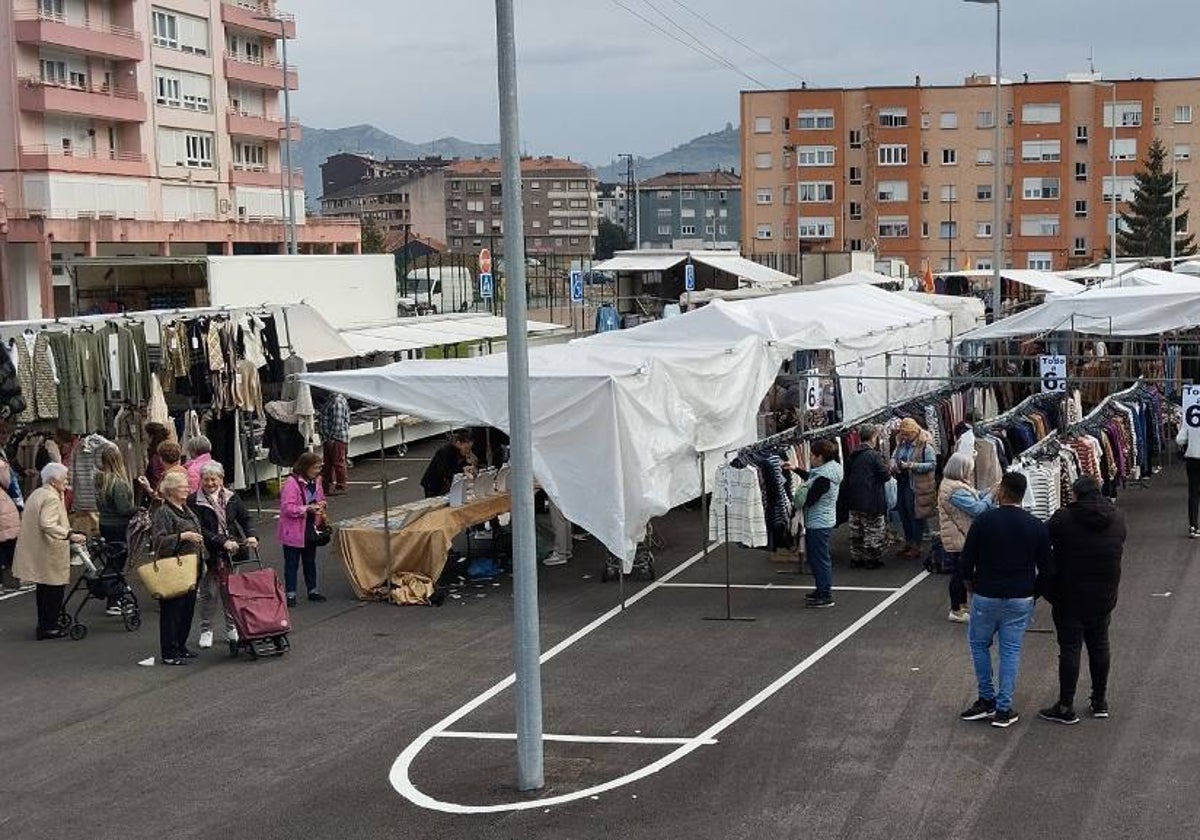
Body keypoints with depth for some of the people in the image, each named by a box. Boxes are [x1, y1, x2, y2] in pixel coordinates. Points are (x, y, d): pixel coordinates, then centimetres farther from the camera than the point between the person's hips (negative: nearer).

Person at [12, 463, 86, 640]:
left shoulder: (37, 494, 16)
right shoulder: (51, 498, -17)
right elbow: (47, 525, -29)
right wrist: (70, 535, -34)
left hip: (36, 551, 10)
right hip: (49, 554, -10)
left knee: (45, 588, 17)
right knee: (54, 588, -3)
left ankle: (44, 625, 24)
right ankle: (49, 627, 0)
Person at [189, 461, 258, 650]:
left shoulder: (231, 498, 5)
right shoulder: (194, 501, -8)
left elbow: (245, 518, 9)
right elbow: (200, 530, -15)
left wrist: (251, 535, -11)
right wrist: (223, 542, -22)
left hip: (229, 553, 3)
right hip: (207, 554, -3)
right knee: (206, 593, 6)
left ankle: (231, 629, 19)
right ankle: (206, 631, 17)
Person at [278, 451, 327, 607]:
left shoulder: (315, 482, 5)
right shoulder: (291, 483, -20)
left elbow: (321, 498, 21)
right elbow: (287, 508, -24)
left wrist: (321, 504, -3)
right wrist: (307, 509, -30)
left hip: (310, 529, 7)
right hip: (294, 531, -7)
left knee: (310, 561, 18)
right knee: (292, 563, 3)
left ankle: (313, 590, 27)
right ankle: (290, 593, 9)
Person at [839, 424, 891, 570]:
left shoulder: (852, 456, 5)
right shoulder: (874, 455, -15)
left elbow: (847, 477, 11)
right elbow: (886, 476, -14)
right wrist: (886, 468, 8)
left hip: (854, 502, 7)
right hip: (872, 502, -7)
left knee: (856, 532, 14)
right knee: (874, 531, 4)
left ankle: (856, 559, 19)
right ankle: (872, 559, 9)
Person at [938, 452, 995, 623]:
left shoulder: (954, 484, 10)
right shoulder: (956, 490, -25)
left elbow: (974, 498, 11)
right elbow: (976, 509, -27)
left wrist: (989, 492, -2)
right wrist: (991, 494, -16)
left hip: (960, 537, 11)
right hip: (958, 539, -11)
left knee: (961, 572, 20)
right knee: (959, 573, 0)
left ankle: (962, 605, 31)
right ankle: (956, 611, 10)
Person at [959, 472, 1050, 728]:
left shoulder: (984, 521, -12)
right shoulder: (1037, 526, -3)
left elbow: (967, 560, -7)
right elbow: (1045, 566, 2)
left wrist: (971, 584, 12)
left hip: (986, 595, -2)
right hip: (1021, 599, 2)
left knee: (979, 643, 17)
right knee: (1011, 650, 7)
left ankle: (987, 700, 16)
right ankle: (1004, 710, 7)